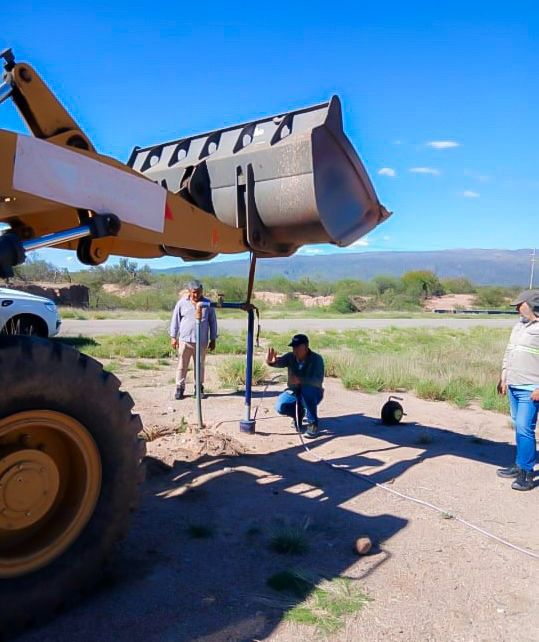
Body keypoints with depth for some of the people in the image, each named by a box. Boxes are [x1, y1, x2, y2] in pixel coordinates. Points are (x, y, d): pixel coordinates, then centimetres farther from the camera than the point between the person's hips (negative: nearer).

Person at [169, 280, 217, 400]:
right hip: (185, 340, 0)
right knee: (182, 366, 4)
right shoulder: (182, 303, 0)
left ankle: (199, 387, 24)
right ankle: (180, 387, 15)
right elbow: (175, 320, 6)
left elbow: (213, 322, 6)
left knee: (200, 366, 10)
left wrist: (213, 339, 5)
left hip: (201, 341, 1)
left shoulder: (208, 304, 1)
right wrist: (173, 337, 3)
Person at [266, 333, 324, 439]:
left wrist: (300, 380, -48)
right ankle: (299, 412, 12)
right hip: (293, 392, 4)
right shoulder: (290, 357, -10)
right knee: (280, 407, -22)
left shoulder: (316, 359, -21)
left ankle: (313, 424, -20)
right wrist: (270, 361, -52)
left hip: (312, 394, -4)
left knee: (307, 391, -38)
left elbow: (318, 381, -33)